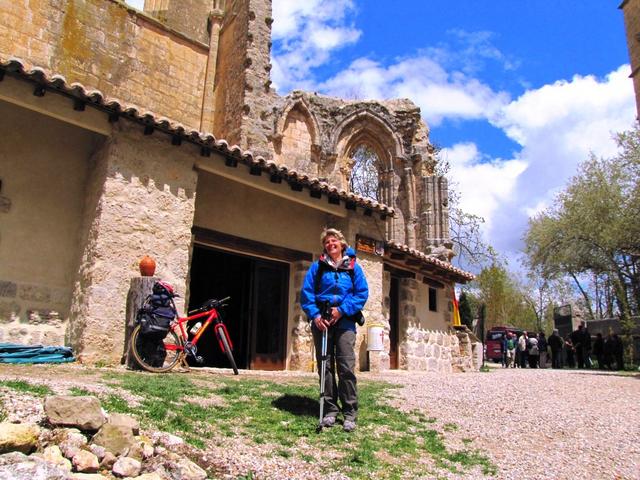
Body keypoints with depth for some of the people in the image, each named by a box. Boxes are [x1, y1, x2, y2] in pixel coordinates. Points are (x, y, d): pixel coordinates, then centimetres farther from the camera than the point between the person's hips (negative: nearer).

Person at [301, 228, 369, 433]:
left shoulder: (353, 267, 7)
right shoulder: (317, 267, 8)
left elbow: (362, 293, 1)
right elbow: (306, 293, 3)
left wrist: (342, 310, -11)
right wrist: (314, 315, -10)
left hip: (344, 321, -1)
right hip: (321, 321, 2)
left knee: (346, 367, -8)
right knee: (325, 366, 6)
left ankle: (350, 413, -1)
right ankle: (330, 410, 15)